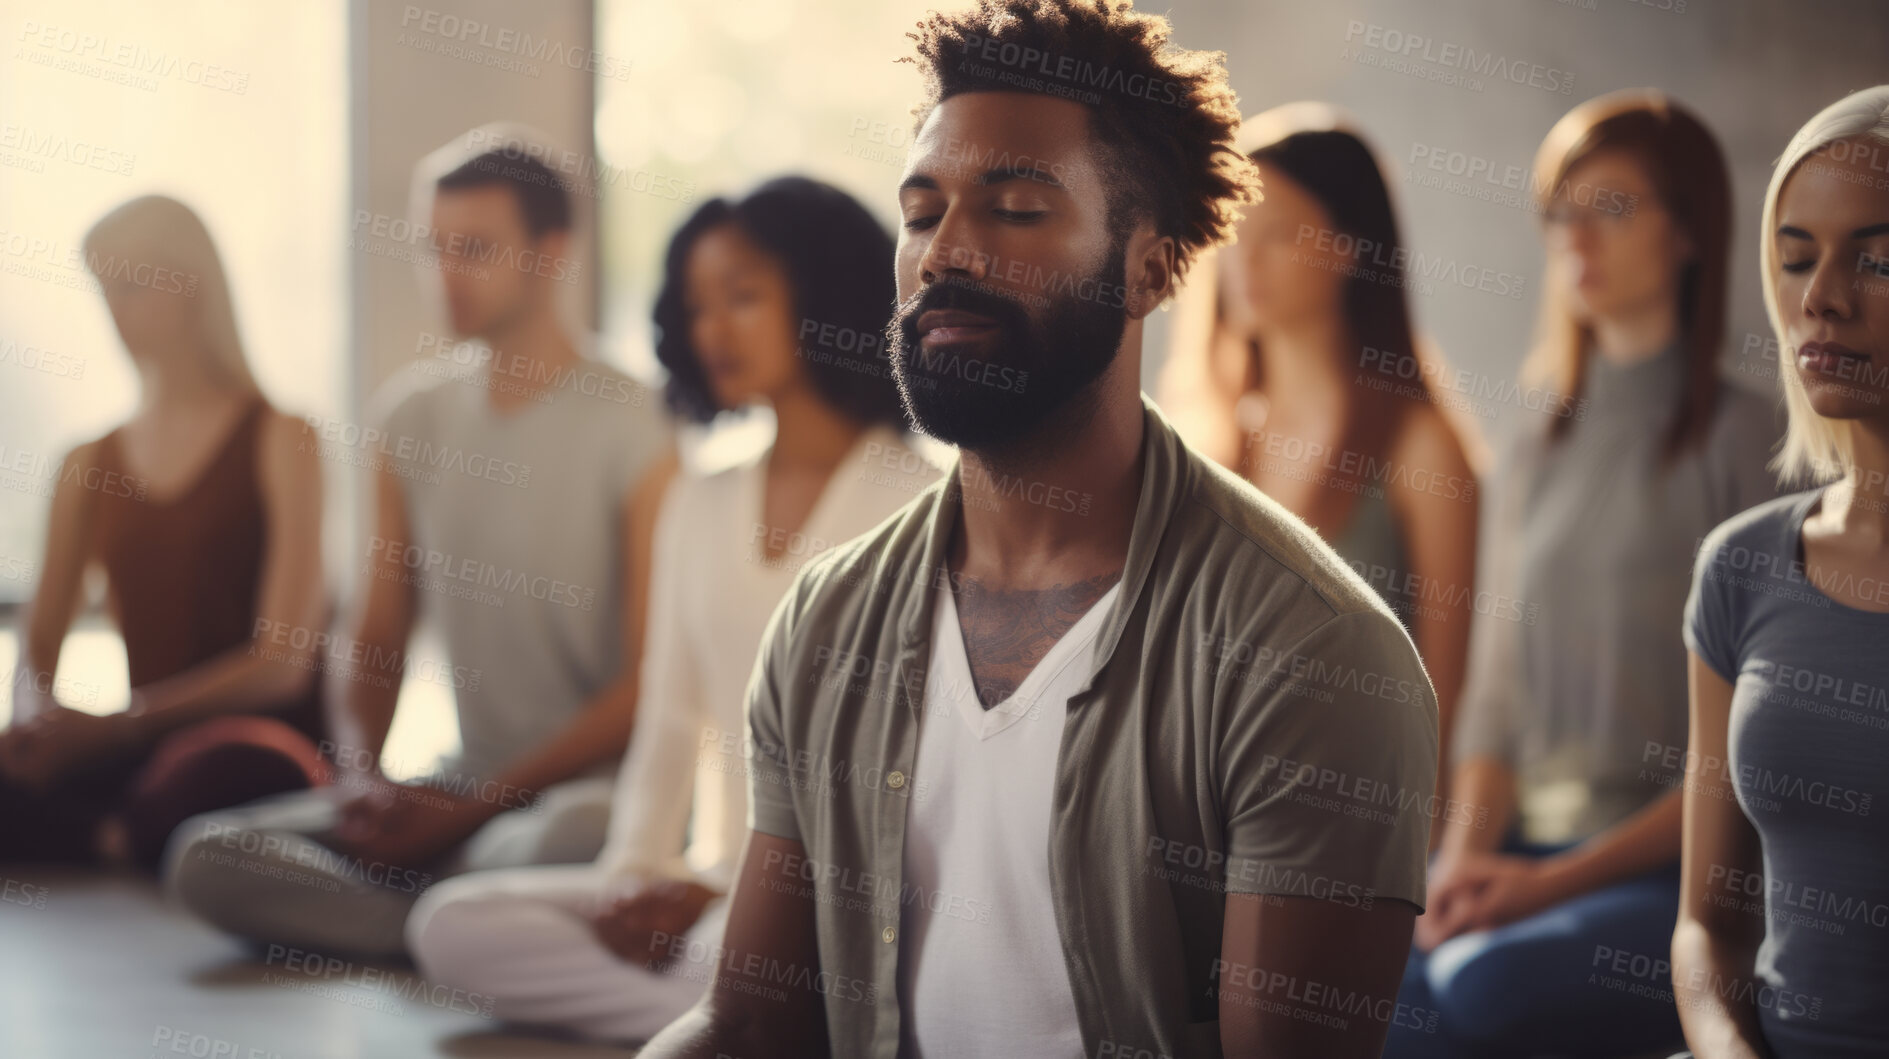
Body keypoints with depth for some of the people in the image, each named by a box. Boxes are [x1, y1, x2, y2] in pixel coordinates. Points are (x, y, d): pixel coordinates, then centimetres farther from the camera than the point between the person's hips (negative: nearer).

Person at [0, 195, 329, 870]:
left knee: (222, 772, -41)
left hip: (254, 743, -2)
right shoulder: (91, 463, 18)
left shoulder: (276, 440, 3)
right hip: (138, 759, 3)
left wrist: (117, 724, -17)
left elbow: (282, 660, -7)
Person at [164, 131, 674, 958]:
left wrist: (475, 808, -14)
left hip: (591, 791, -6)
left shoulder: (631, 432, -6)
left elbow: (649, 683, -10)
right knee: (207, 858, -14)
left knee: (555, 844, -41)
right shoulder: (414, 417, 13)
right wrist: (361, 776, -6)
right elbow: (375, 642, 15)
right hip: (464, 787, 6)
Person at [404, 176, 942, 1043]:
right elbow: (667, 726, 14)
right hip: (712, 892, 8)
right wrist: (630, 878, -4)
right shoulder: (700, 505, 18)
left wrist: (730, 891, -15)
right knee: (451, 925, -15)